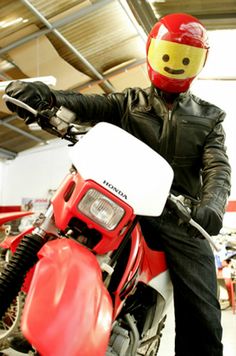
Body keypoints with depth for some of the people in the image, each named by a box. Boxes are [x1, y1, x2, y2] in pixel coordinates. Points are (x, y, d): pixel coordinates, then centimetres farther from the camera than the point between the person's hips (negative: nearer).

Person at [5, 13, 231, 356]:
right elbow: (89, 104, -3)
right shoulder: (130, 102, 17)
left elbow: (217, 166, 3)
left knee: (202, 317, -5)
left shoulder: (209, 117, 18)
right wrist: (45, 95, -26)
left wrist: (212, 204, -22)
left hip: (181, 217, 2)